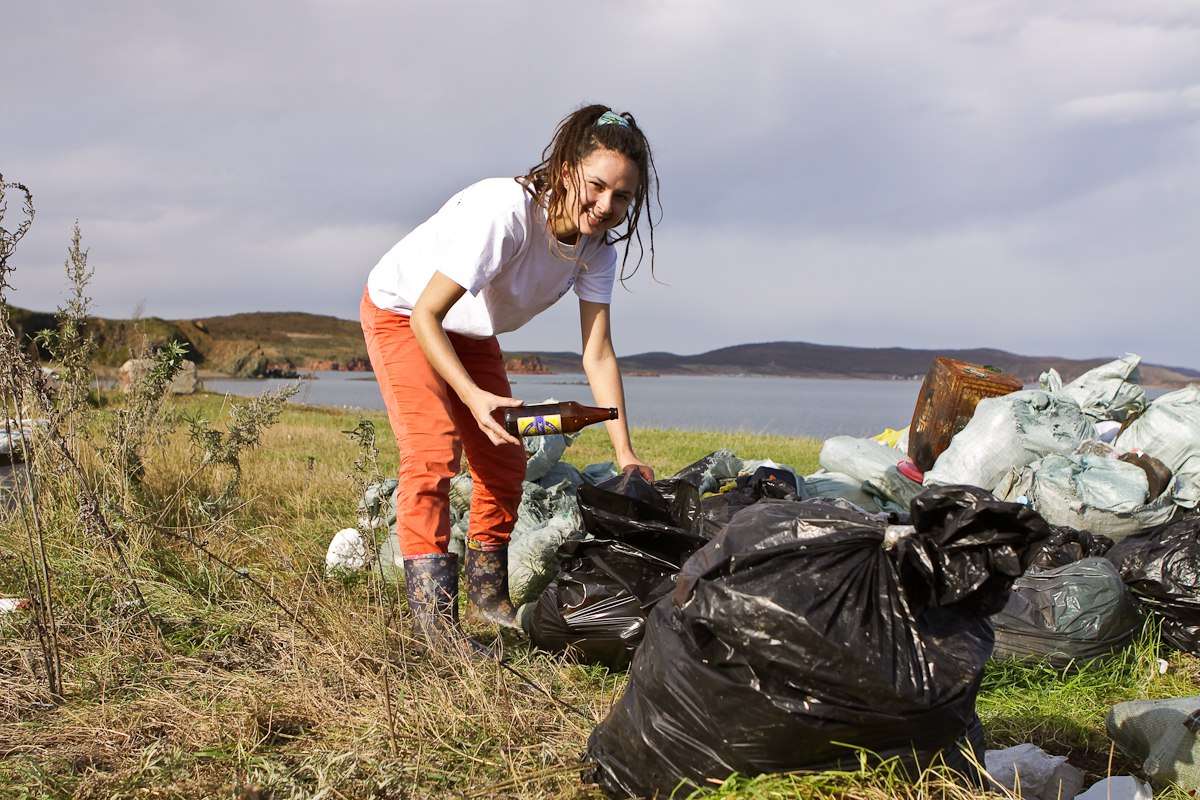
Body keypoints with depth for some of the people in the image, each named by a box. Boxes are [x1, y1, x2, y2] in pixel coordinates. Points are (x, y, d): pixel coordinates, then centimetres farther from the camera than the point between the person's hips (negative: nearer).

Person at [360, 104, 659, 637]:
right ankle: (436, 628, -21)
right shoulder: (505, 212, -38)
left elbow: (598, 354, -18)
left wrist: (625, 453, -24)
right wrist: (473, 395, -47)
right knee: (433, 451, -21)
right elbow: (425, 315, -35)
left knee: (503, 462, 6)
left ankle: (487, 596, 24)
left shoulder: (598, 242, -18)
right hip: (402, 312, -7)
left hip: (470, 331, 7)